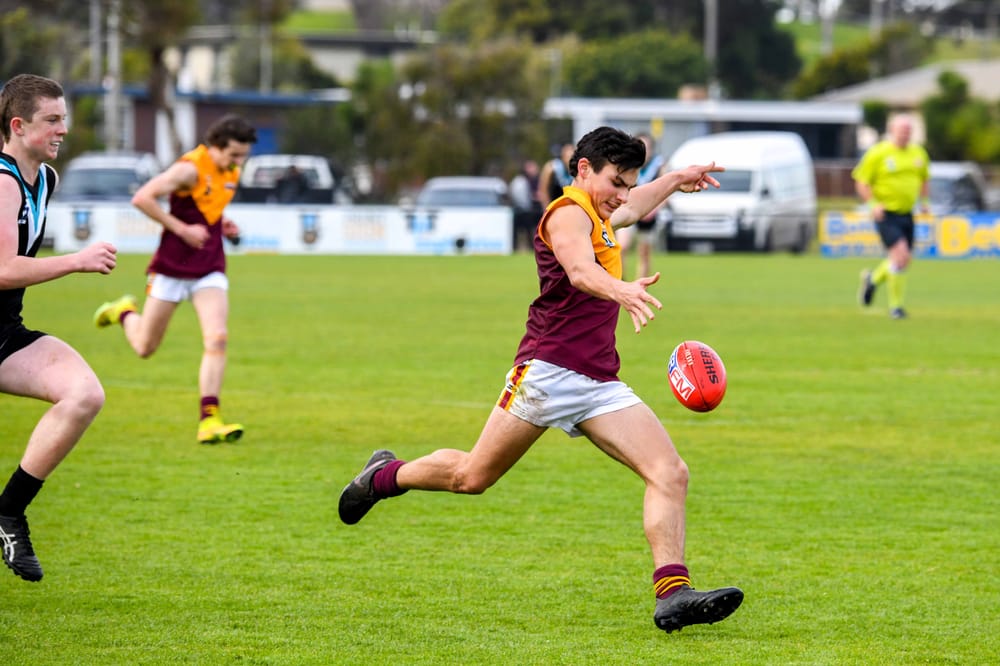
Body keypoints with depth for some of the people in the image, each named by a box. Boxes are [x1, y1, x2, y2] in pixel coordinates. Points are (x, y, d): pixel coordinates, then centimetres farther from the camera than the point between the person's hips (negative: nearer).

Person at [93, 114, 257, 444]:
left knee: (217, 338, -17)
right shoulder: (191, 168, -19)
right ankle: (124, 312, 43)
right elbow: (142, 198, -24)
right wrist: (182, 229, -24)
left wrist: (222, 223, 5)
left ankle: (209, 420, -18)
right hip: (172, 267, -5)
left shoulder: (231, 171, 5)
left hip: (210, 270, 5)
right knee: (145, 347, 8)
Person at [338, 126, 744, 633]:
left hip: (600, 382, 8)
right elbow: (580, 270, -34)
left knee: (671, 474, -12)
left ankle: (672, 593, -20)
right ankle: (385, 475, 33)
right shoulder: (567, 215, -10)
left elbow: (634, 208, 48)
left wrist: (675, 181, 53)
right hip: (549, 369, -8)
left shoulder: (598, 217, 20)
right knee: (473, 476, 5)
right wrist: (620, 290, -52)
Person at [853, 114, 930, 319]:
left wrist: (924, 202, 9)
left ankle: (873, 278, 40)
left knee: (904, 260, 10)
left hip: (906, 214, 6)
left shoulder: (918, 153, 8)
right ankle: (895, 306, -5)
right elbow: (861, 182, -5)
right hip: (885, 215, -6)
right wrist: (873, 204, -17)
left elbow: (924, 179, 23)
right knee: (901, 255, -18)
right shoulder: (878, 153, -9)